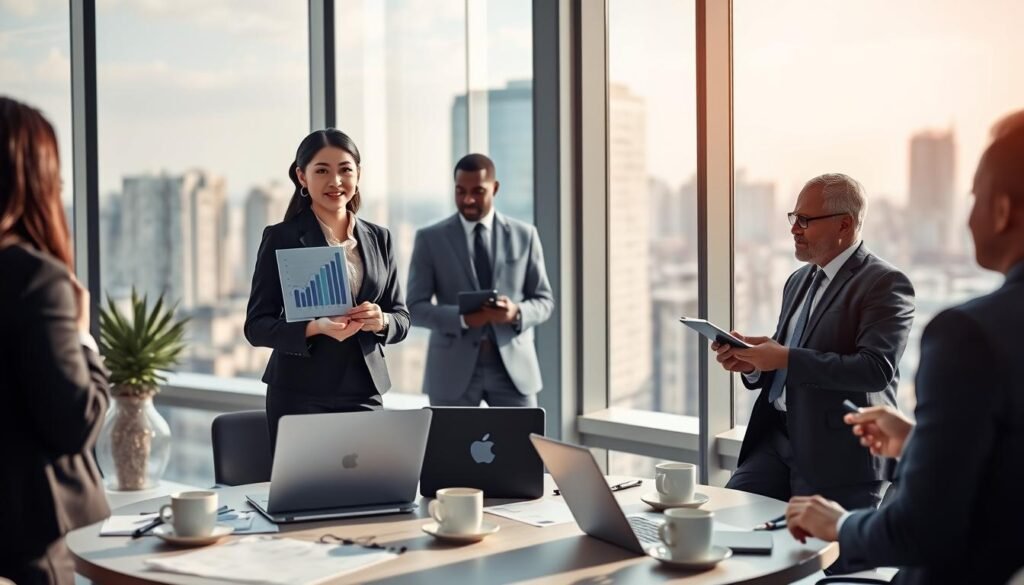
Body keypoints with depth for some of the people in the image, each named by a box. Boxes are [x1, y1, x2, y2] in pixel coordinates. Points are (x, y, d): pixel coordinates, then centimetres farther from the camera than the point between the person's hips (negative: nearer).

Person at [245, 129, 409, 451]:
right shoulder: (281, 238, -2)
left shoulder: (379, 238, 10)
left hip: (365, 392, 3)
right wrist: (316, 327, -22)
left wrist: (380, 321, -12)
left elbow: (401, 319, 11)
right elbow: (256, 325, -5)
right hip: (299, 395, -3)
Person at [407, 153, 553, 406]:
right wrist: (462, 318, -20)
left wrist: (516, 313, -16)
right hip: (454, 371, -1)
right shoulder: (430, 239, 2)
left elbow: (544, 300, 8)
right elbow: (415, 307, -2)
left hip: (513, 366, 1)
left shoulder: (524, 235, 6)